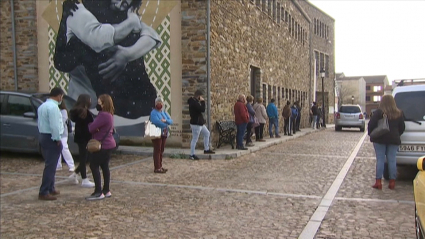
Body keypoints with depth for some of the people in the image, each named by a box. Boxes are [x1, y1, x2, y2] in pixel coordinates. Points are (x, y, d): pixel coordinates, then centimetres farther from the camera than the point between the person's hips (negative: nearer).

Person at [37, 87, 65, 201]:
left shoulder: (42, 106, 14)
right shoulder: (53, 107, -17)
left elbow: (39, 123, 15)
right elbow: (55, 125, -23)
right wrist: (57, 139, -15)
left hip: (43, 136, 10)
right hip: (51, 139, -10)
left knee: (50, 165, 17)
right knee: (50, 166, -6)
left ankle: (50, 188, 25)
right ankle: (43, 192, -4)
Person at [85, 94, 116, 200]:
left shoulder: (103, 115, -21)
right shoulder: (109, 114, 15)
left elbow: (92, 128, -22)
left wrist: (89, 125, 0)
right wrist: (92, 126, -12)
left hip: (103, 145, -10)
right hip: (108, 144, 10)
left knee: (94, 166, -5)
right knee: (104, 166, 14)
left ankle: (98, 192, -5)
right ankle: (106, 190, 20)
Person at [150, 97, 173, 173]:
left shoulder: (163, 112, 14)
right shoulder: (154, 112, -8)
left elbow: (171, 121, 5)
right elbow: (157, 122, -25)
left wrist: (165, 120, -17)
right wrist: (166, 125, -12)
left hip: (164, 134, 8)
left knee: (161, 151, 12)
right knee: (157, 150, -5)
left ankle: (160, 166, 21)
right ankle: (157, 168, -2)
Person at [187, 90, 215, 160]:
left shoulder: (194, 101, 12)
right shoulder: (194, 103, -22)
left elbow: (200, 110, 16)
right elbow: (202, 110, -25)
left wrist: (200, 102, 4)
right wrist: (202, 101, -14)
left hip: (199, 123, 11)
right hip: (196, 123, -11)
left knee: (207, 133, 19)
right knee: (195, 139, -3)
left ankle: (206, 149, 28)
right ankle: (192, 155, 6)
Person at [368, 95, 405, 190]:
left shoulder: (379, 112, -7)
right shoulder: (399, 113, 7)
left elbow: (371, 124, -9)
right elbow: (402, 128, 13)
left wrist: (370, 134, 6)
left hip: (380, 139, -3)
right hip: (394, 139, 3)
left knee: (380, 160, 0)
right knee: (392, 160, 6)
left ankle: (378, 182, -1)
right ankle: (392, 182, 9)